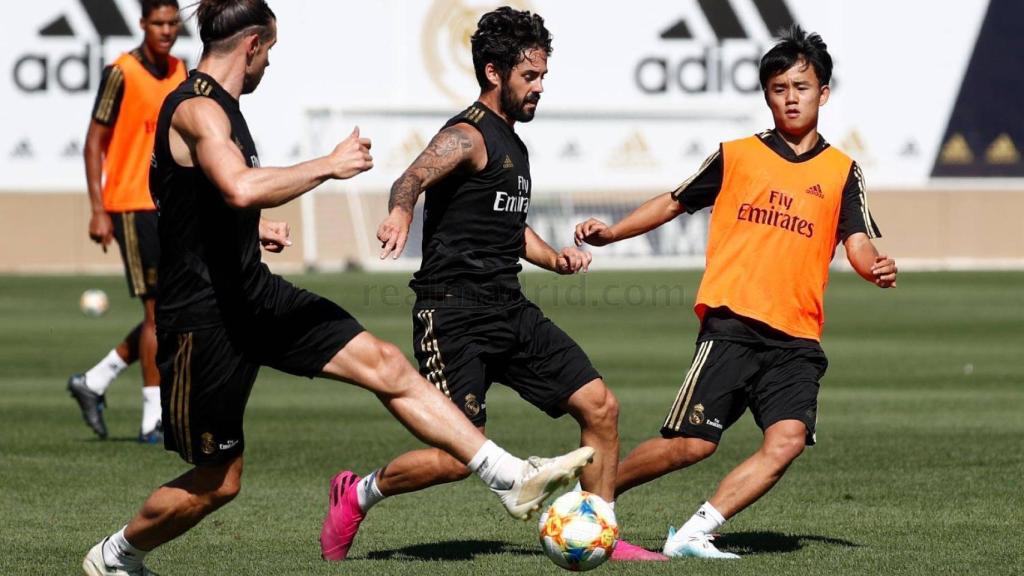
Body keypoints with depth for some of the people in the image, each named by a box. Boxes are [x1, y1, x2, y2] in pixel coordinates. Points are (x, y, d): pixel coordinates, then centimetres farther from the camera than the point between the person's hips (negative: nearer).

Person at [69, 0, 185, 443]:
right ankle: (154, 420, 0)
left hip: (170, 208, 7)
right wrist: (98, 211, -14)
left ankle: (93, 383, 22)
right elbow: (94, 143, -9)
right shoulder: (122, 74, -10)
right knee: (159, 311, -7)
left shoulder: (179, 73, 11)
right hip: (132, 207, -7)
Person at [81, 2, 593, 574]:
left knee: (386, 365, -2)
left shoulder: (219, 107, 13)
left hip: (254, 294, 9)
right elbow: (241, 188, -38)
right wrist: (330, 165, -27)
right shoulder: (197, 110, -19)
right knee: (218, 481, 2)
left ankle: (513, 480, -4)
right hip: (205, 316, -9)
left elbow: (202, 201, 28)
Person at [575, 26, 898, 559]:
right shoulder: (737, 156, 10)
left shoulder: (841, 171, 12)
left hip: (796, 339, 2)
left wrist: (875, 267, -19)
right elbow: (675, 202, 19)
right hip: (732, 323, -2)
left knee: (788, 440, -21)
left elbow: (856, 242, 3)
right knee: (691, 444, -9)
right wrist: (611, 233, 8)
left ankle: (693, 534, -14)